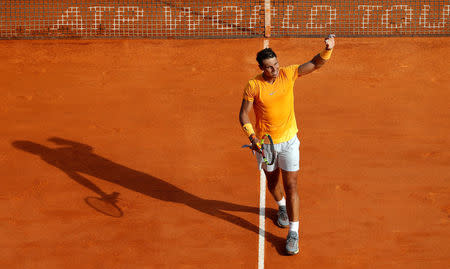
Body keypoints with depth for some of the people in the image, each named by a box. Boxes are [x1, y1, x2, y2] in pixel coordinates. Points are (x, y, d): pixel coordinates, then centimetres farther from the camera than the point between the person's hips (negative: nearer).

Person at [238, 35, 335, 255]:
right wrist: (252, 137, -22)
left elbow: (315, 64, -12)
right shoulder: (253, 85, -13)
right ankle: (282, 206, 53)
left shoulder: (288, 74, -10)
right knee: (272, 181, 20)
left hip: (289, 140, 0)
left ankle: (293, 232, 2)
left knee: (291, 185, -4)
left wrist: (327, 49, -31)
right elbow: (244, 114, -9)